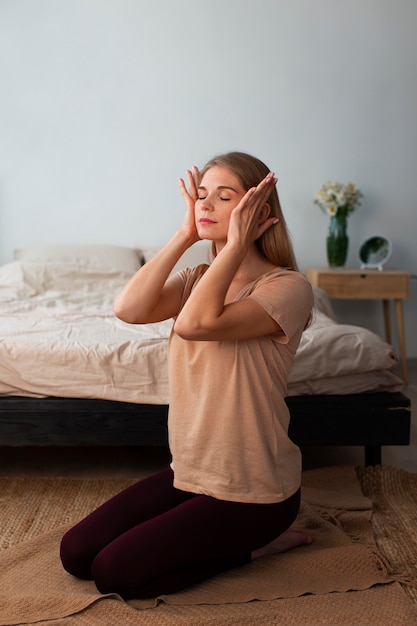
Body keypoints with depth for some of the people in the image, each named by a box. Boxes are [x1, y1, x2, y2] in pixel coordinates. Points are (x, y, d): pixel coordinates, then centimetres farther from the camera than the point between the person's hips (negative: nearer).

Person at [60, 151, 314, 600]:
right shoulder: (197, 279, 5)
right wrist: (185, 235, -11)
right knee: (75, 552, 3)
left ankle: (252, 543, 6)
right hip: (190, 473, 7)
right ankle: (221, 537, 16)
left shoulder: (287, 287, -17)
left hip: (252, 489, -7)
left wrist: (237, 241, -23)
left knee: (113, 572, -10)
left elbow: (195, 323, -33)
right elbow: (129, 309, -15)